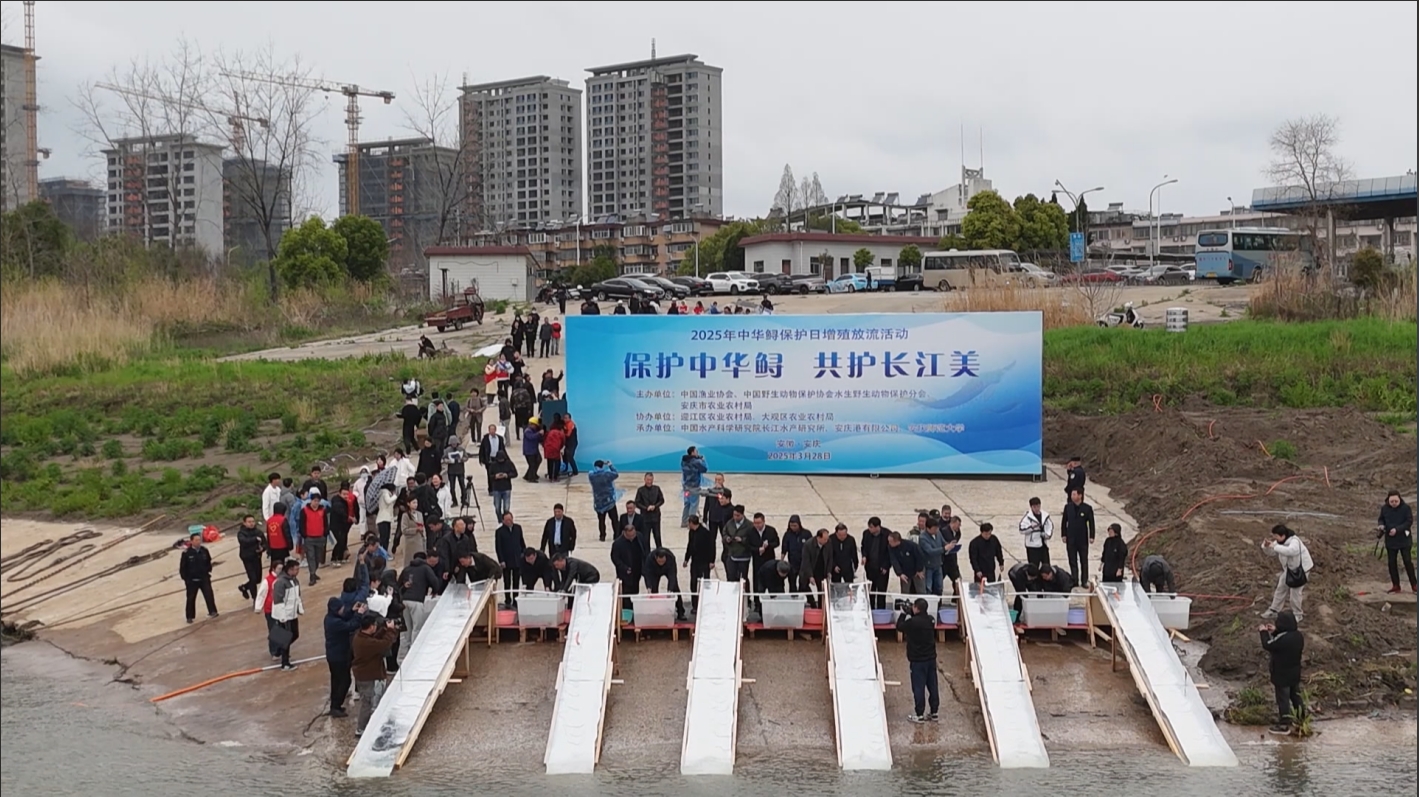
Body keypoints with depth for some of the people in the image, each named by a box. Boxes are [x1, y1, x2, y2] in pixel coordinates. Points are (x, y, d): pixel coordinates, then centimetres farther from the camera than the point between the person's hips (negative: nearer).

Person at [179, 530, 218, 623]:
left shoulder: (204, 551, -3)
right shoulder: (186, 553, -14)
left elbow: (208, 562, 13)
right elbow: (182, 567, -7)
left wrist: (208, 572, 8)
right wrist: (185, 578, -7)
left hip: (204, 578, 2)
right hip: (192, 580, -2)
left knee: (209, 595, -5)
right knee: (191, 598, 8)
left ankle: (212, 611, 5)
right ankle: (190, 616, 19)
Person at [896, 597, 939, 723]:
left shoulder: (912, 622, -21)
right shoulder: (931, 619, 0)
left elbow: (899, 627, -5)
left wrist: (903, 614, 6)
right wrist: (910, 613, 10)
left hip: (918, 660, -7)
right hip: (931, 658, 7)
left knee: (918, 687, 2)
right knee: (932, 686, 12)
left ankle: (919, 715, 7)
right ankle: (934, 712, 20)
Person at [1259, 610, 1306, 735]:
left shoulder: (1282, 639, -32)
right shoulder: (1298, 635, -6)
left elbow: (1267, 645, -19)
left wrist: (1264, 632, -6)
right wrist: (1275, 632, 8)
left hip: (1282, 675, -8)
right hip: (1295, 673, 8)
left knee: (1283, 699, 5)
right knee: (1295, 695, 23)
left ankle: (1284, 725, 14)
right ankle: (1301, 718, 37)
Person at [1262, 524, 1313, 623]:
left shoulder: (1294, 541, -32)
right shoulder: (1279, 542, -7)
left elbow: (1290, 551, -54)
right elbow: (1272, 552, 3)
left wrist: (1275, 546, -51)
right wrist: (1266, 546, -20)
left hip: (1300, 569, -8)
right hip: (1289, 569, 8)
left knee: (1295, 592, 1)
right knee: (1280, 589, 15)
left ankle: (1297, 615, 22)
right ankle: (1273, 611, 26)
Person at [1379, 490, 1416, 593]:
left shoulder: (1406, 508, -12)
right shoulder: (1384, 508, -1)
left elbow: (1409, 521, -14)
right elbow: (1381, 519, 11)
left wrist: (1397, 529, -24)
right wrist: (1381, 525, -12)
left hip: (1404, 540, -3)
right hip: (1390, 540, 4)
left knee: (1408, 561, -2)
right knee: (1392, 562, 6)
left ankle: (1414, 585, 9)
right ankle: (1395, 585, 15)